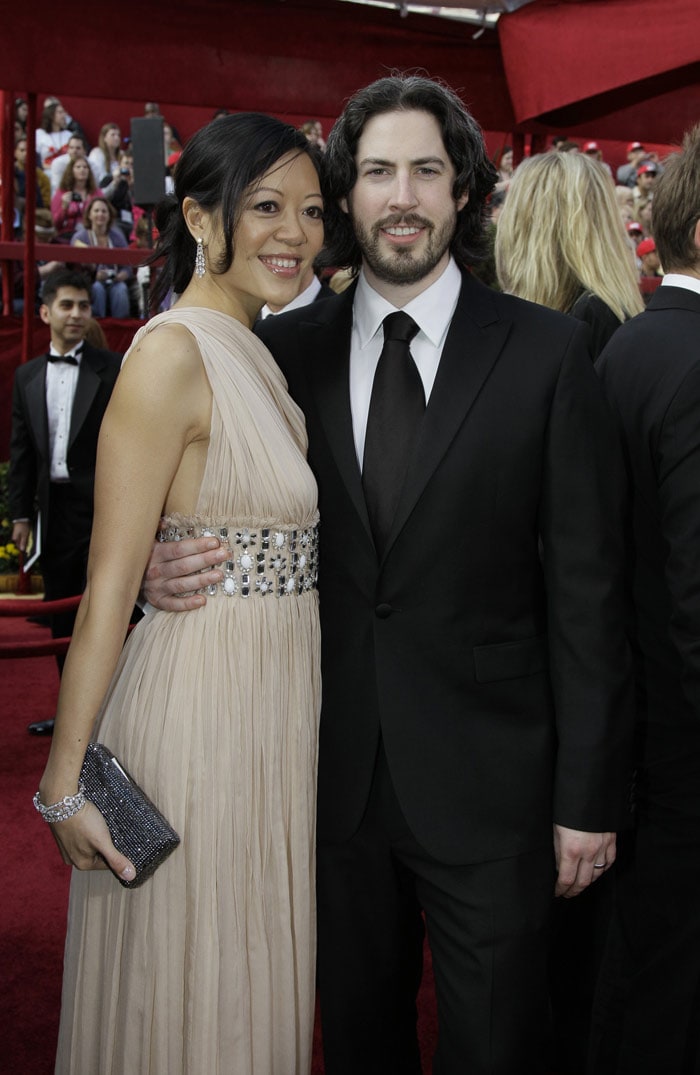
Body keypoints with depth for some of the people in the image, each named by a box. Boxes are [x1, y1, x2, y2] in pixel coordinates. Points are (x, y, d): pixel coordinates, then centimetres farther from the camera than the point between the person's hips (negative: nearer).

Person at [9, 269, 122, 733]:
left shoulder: (114, 368, -3)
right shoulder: (28, 376, 11)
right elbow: (21, 450, 12)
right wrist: (21, 513, 8)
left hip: (102, 507, -5)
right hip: (54, 507, 5)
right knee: (62, 611, 12)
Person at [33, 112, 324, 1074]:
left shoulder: (258, 353, 11)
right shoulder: (172, 355, -15)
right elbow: (110, 587, -18)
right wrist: (66, 776, -16)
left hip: (277, 706, 8)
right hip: (200, 703, -8)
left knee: (257, 976, 22)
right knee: (191, 997, 10)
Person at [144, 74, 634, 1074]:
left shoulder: (546, 350, -6)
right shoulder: (289, 347, 2)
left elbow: (586, 585, -7)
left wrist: (589, 797, -7)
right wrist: (161, 561, -12)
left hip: (488, 781, -2)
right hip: (339, 770, 3)